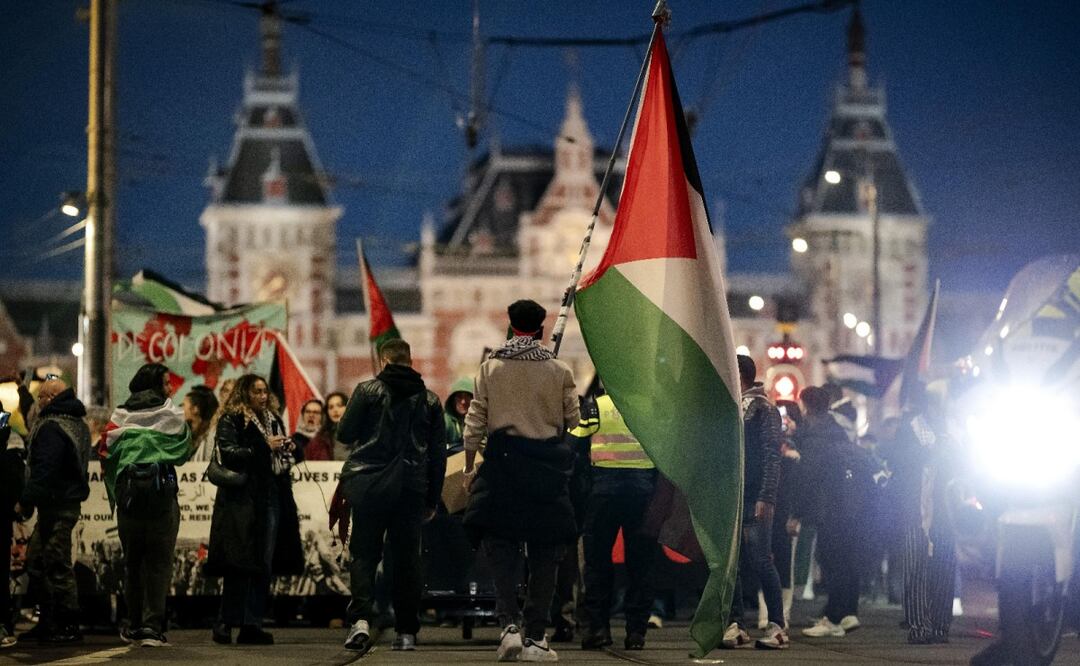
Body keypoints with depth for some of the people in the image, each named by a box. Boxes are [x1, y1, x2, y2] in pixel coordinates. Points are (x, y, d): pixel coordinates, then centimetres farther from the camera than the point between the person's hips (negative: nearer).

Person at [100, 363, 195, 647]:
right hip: (162, 492, -3)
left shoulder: (119, 418, 4)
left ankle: (134, 626, 19)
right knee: (159, 561, -1)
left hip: (128, 493, 3)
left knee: (132, 560, 14)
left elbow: (107, 456, 6)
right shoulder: (170, 415, -2)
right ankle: (152, 626, -10)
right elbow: (184, 450, 7)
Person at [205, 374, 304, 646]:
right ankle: (226, 623, -5)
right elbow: (228, 454, -14)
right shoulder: (230, 420, -1)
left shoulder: (273, 421, 20)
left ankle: (252, 625, 5)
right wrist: (264, 448, -16)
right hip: (242, 498, -7)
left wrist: (286, 449, 5)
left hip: (271, 497, 7)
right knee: (238, 563, -10)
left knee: (264, 565, 3)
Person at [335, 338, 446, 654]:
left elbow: (345, 433, -2)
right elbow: (438, 453, 9)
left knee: (364, 553, 2)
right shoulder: (429, 400, 9)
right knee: (407, 558, 8)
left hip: (367, 484, -2)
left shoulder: (368, 391, -1)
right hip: (411, 489, 2)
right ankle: (406, 632, 8)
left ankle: (360, 619, -18)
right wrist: (432, 499, 14)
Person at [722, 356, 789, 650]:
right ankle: (736, 625, 8)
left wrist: (766, 497, -19)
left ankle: (777, 626, -4)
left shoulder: (763, 409, -4)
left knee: (761, 561, -8)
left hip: (754, 500, -7)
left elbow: (772, 456, -11)